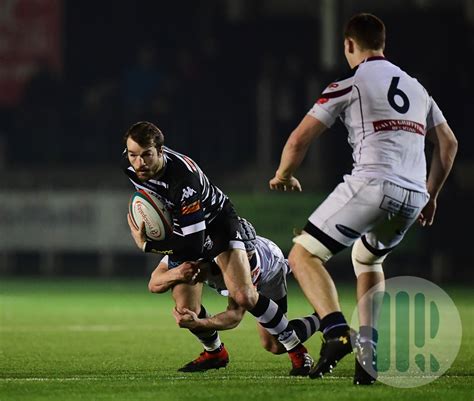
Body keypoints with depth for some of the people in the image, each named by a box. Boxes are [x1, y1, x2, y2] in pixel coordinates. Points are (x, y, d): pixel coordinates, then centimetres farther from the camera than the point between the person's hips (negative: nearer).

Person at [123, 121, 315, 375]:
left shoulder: (183, 179, -40)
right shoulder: (129, 164, -19)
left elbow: (194, 245, -36)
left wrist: (146, 246, -28)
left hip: (216, 221, -6)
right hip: (181, 227, 6)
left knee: (243, 296, -21)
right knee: (186, 310, -4)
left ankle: (296, 349, -2)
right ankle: (214, 351, 29)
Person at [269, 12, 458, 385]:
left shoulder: (351, 84, 4)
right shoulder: (416, 87, 23)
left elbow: (300, 140, 2)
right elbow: (448, 144, 27)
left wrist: (283, 176, 20)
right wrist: (431, 195, 35)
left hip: (372, 185, -7)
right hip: (414, 197, 7)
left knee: (304, 255, 2)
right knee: (367, 260, 31)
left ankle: (337, 333, -21)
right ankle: (368, 350, 16)